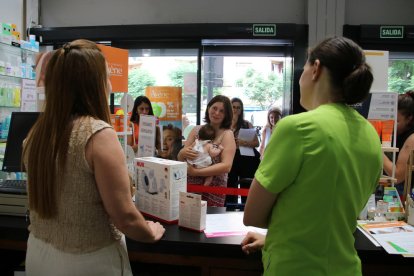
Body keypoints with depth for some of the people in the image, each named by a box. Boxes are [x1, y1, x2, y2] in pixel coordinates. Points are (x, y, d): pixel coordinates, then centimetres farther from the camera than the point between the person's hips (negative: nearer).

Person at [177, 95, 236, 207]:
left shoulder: (227, 134, -7)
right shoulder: (196, 130, 6)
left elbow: (226, 166, -18)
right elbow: (180, 158, 6)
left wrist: (195, 172, -22)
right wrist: (183, 153, -17)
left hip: (213, 190, -3)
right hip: (189, 185, 4)